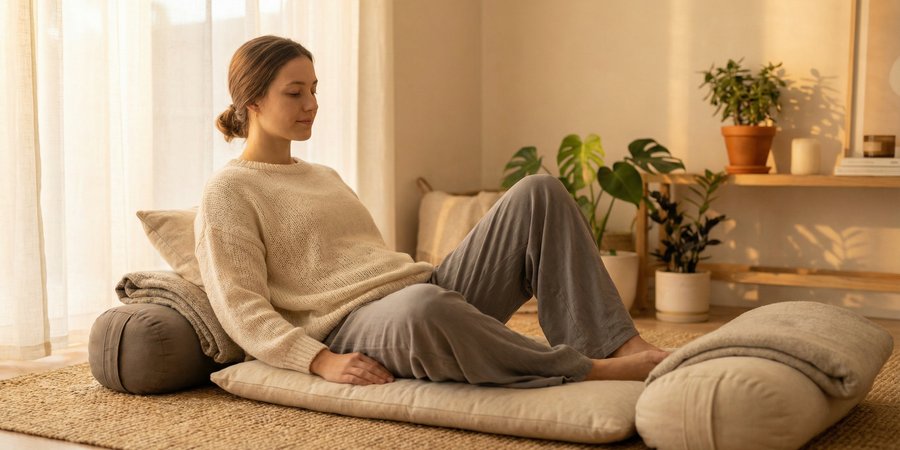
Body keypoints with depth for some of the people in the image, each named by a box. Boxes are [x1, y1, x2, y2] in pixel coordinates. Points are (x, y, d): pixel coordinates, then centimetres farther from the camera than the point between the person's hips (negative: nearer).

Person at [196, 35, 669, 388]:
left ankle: (620, 343, -20)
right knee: (422, 306, -44)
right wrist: (321, 361, -22)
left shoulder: (324, 176, 26)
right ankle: (585, 371, -26)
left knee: (537, 192, -8)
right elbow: (241, 308, -8)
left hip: (425, 287, 8)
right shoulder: (226, 193, 2)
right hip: (352, 327, -7)